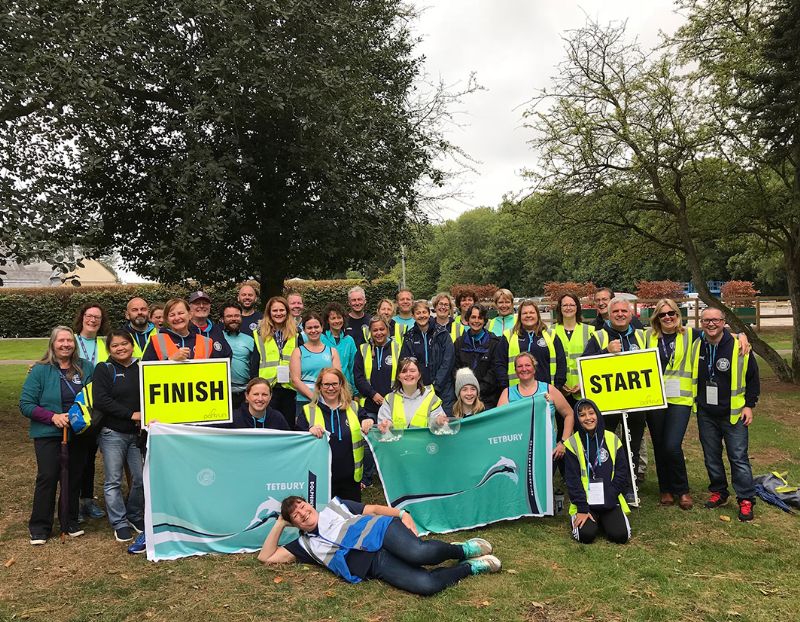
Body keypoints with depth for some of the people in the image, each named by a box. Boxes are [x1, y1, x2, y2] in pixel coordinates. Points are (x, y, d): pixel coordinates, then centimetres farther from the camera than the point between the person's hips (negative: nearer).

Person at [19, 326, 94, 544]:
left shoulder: (85, 368, 1)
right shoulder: (40, 370, -6)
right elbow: (25, 404, -8)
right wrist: (53, 416, -20)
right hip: (48, 434, -3)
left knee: (75, 477, 10)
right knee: (47, 478, -1)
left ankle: (71, 522, 25)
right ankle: (39, 527, 14)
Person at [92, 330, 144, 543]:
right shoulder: (103, 370, -1)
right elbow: (100, 400, -12)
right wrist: (131, 414, -15)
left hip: (138, 433, 3)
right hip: (112, 433, -3)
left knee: (141, 478, 3)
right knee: (113, 481, 3)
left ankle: (135, 516, 24)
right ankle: (120, 523, 15)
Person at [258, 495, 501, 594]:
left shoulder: (335, 505, 20)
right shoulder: (306, 543, 20)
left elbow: (373, 509, 15)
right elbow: (266, 557, 17)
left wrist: (401, 514, 0)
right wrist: (280, 523, 15)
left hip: (381, 532, 0)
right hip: (376, 565, 0)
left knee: (419, 553, -34)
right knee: (425, 585, -26)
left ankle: (463, 549, -3)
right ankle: (472, 566, -1)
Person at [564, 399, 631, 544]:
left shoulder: (613, 439, 2)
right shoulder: (573, 443, -5)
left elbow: (621, 473, 3)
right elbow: (572, 478, -6)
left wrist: (608, 497, -9)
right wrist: (582, 509, -13)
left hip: (610, 500, 2)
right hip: (584, 501, -2)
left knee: (620, 535, -17)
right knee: (586, 535, -22)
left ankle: (603, 520, 16)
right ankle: (578, 517, 12)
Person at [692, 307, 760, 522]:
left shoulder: (739, 347, -8)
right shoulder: (696, 347, 3)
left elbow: (753, 378, -1)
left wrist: (749, 405, -4)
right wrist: (695, 402, 11)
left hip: (734, 413, -4)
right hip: (706, 414, 4)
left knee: (738, 457, -1)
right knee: (711, 456, 12)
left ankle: (746, 500, 8)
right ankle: (718, 492, 26)